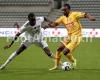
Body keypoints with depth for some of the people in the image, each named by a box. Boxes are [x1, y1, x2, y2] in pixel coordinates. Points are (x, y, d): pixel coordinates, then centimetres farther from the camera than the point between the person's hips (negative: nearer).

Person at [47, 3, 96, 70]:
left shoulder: (74, 14, -12)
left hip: (76, 37, -7)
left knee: (65, 52, -14)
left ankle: (73, 61, 15)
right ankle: (57, 65, 19)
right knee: (59, 49, 3)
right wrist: (50, 25, -20)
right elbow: (55, 24, 3)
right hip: (69, 37, 7)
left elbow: (85, 15, -20)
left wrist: (90, 17, -43)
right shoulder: (63, 18, 6)